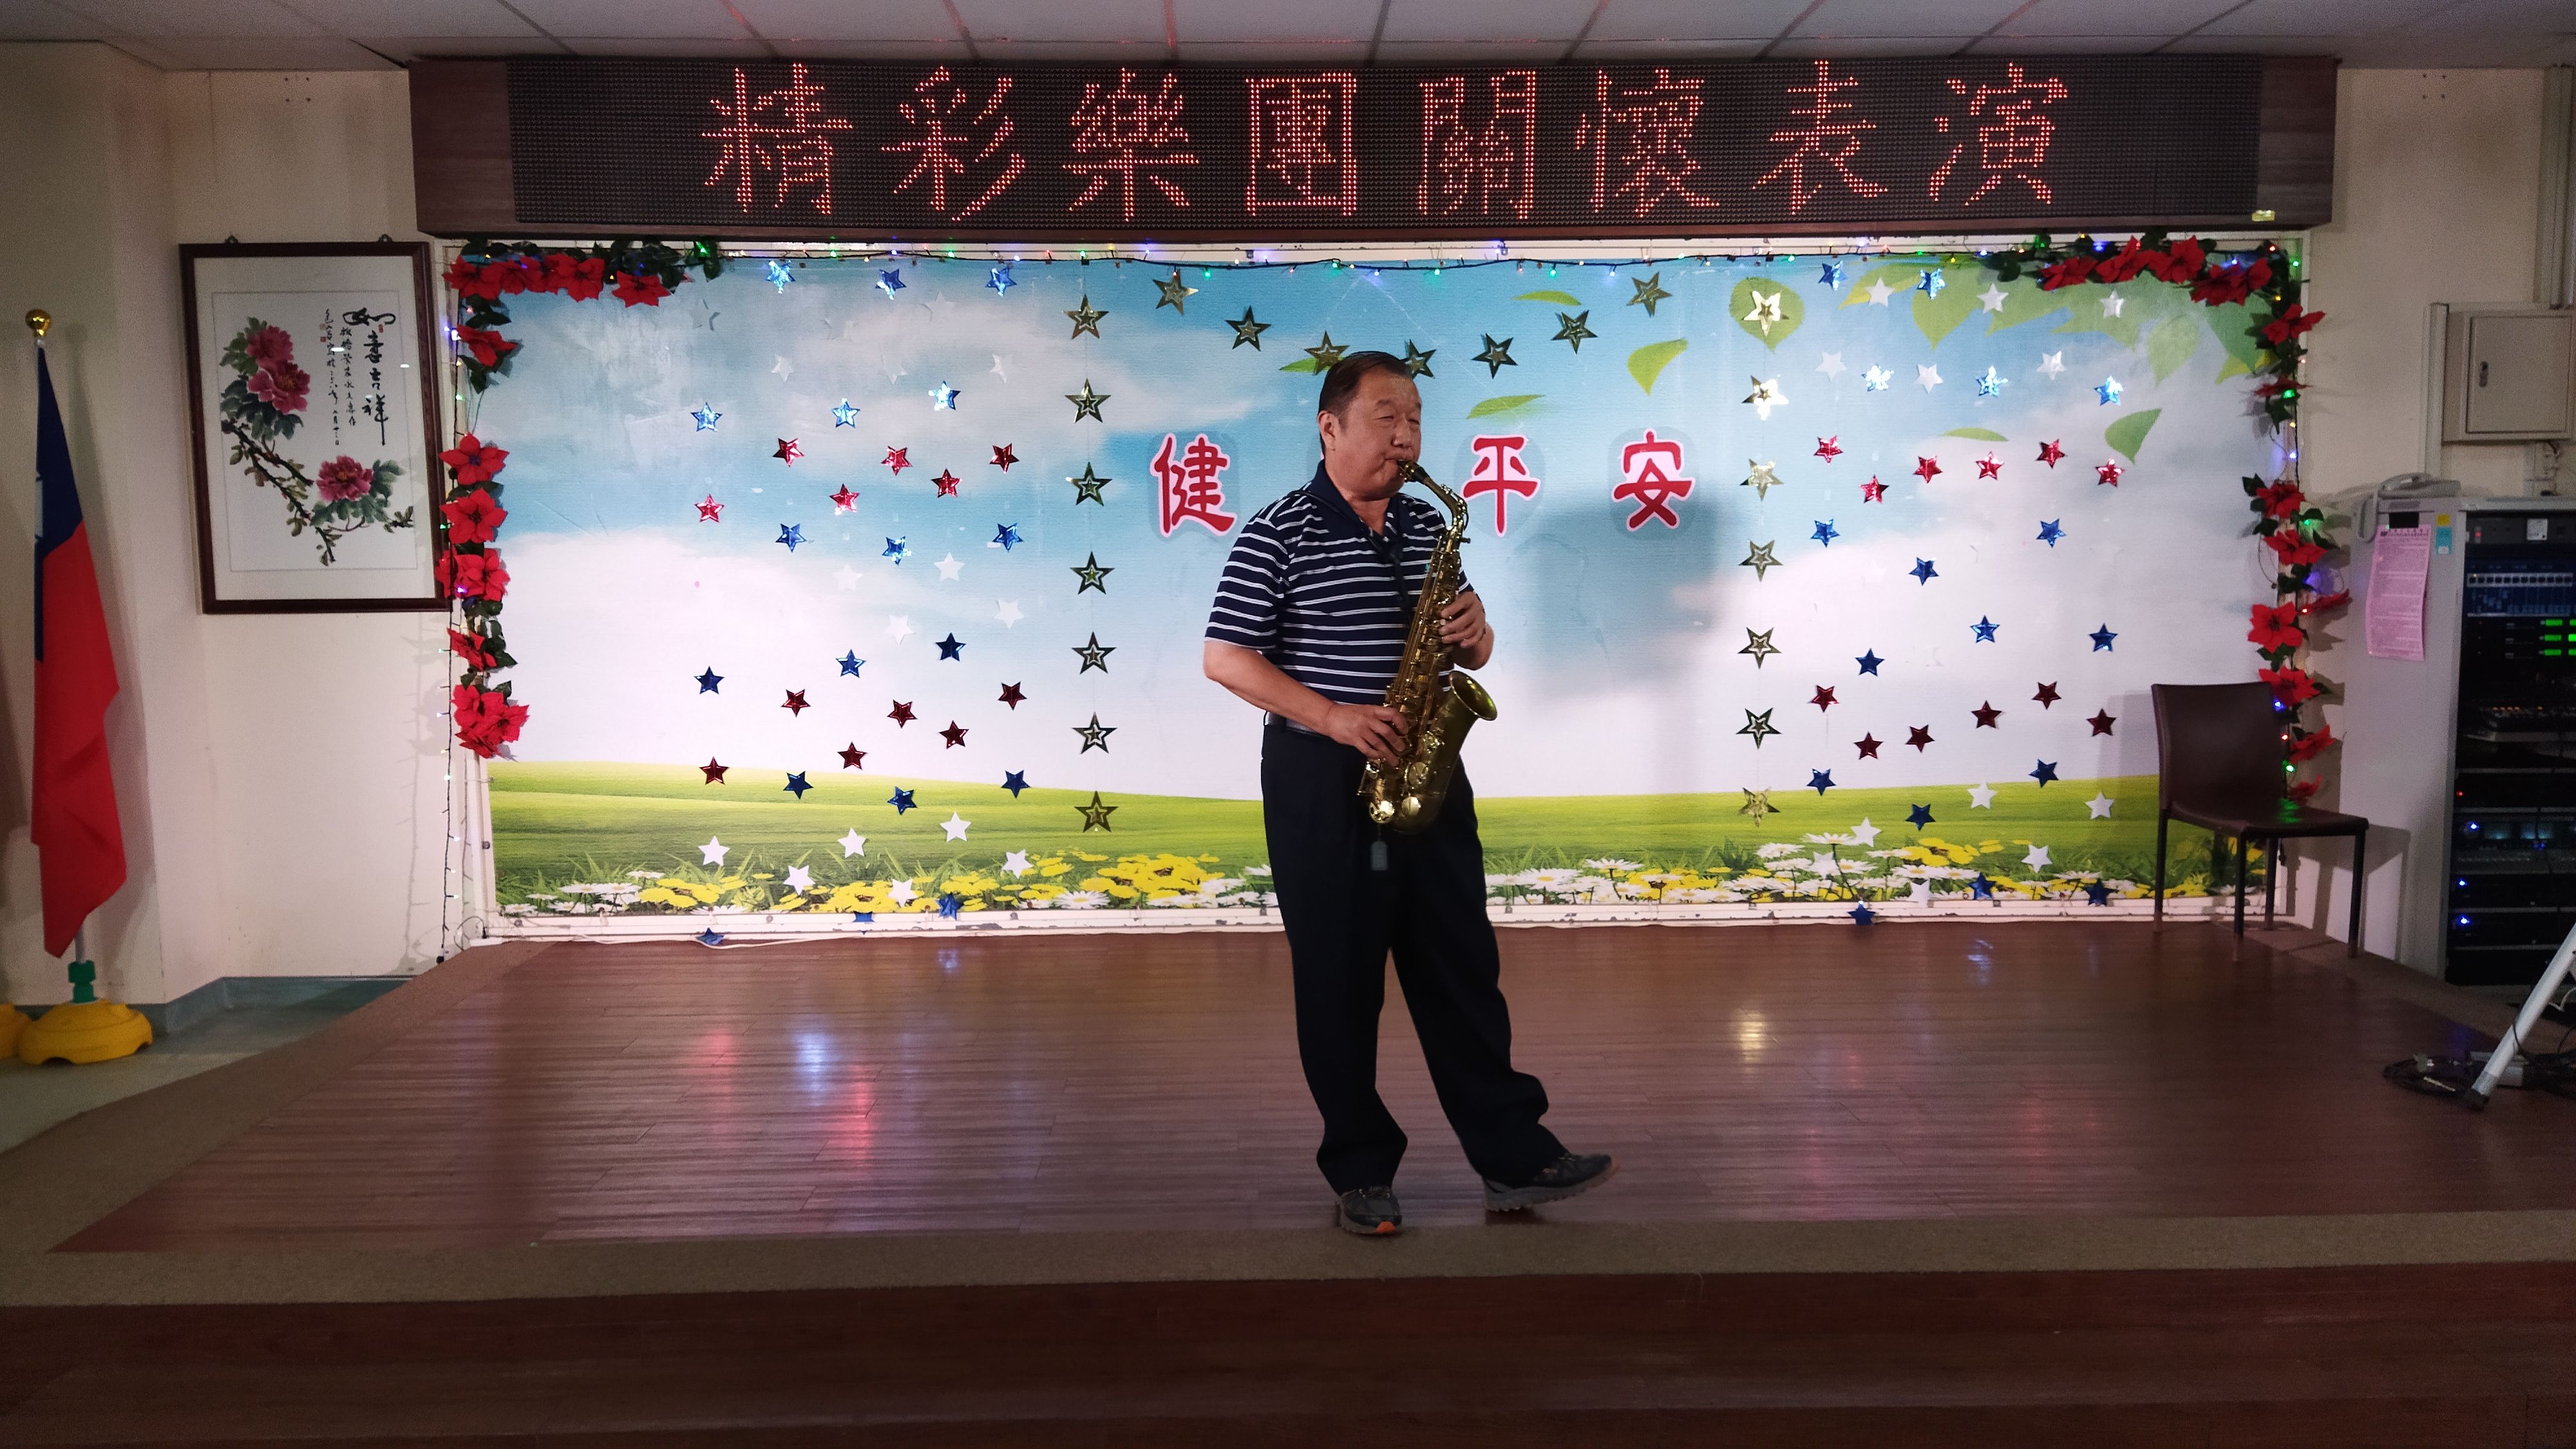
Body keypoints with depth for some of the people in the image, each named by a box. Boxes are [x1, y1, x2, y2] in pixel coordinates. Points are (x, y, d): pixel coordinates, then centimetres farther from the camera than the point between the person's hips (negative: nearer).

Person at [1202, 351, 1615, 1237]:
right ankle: (1360, 1172, 16)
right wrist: (1331, 715, -19)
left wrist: (1473, 632, -6)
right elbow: (1224, 659, -10)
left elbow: (1470, 655, 19)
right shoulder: (1278, 534, -6)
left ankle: (1515, 1159, 16)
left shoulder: (1429, 527, 12)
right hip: (1323, 783, -5)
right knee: (1339, 980, 4)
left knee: (1462, 969, 8)